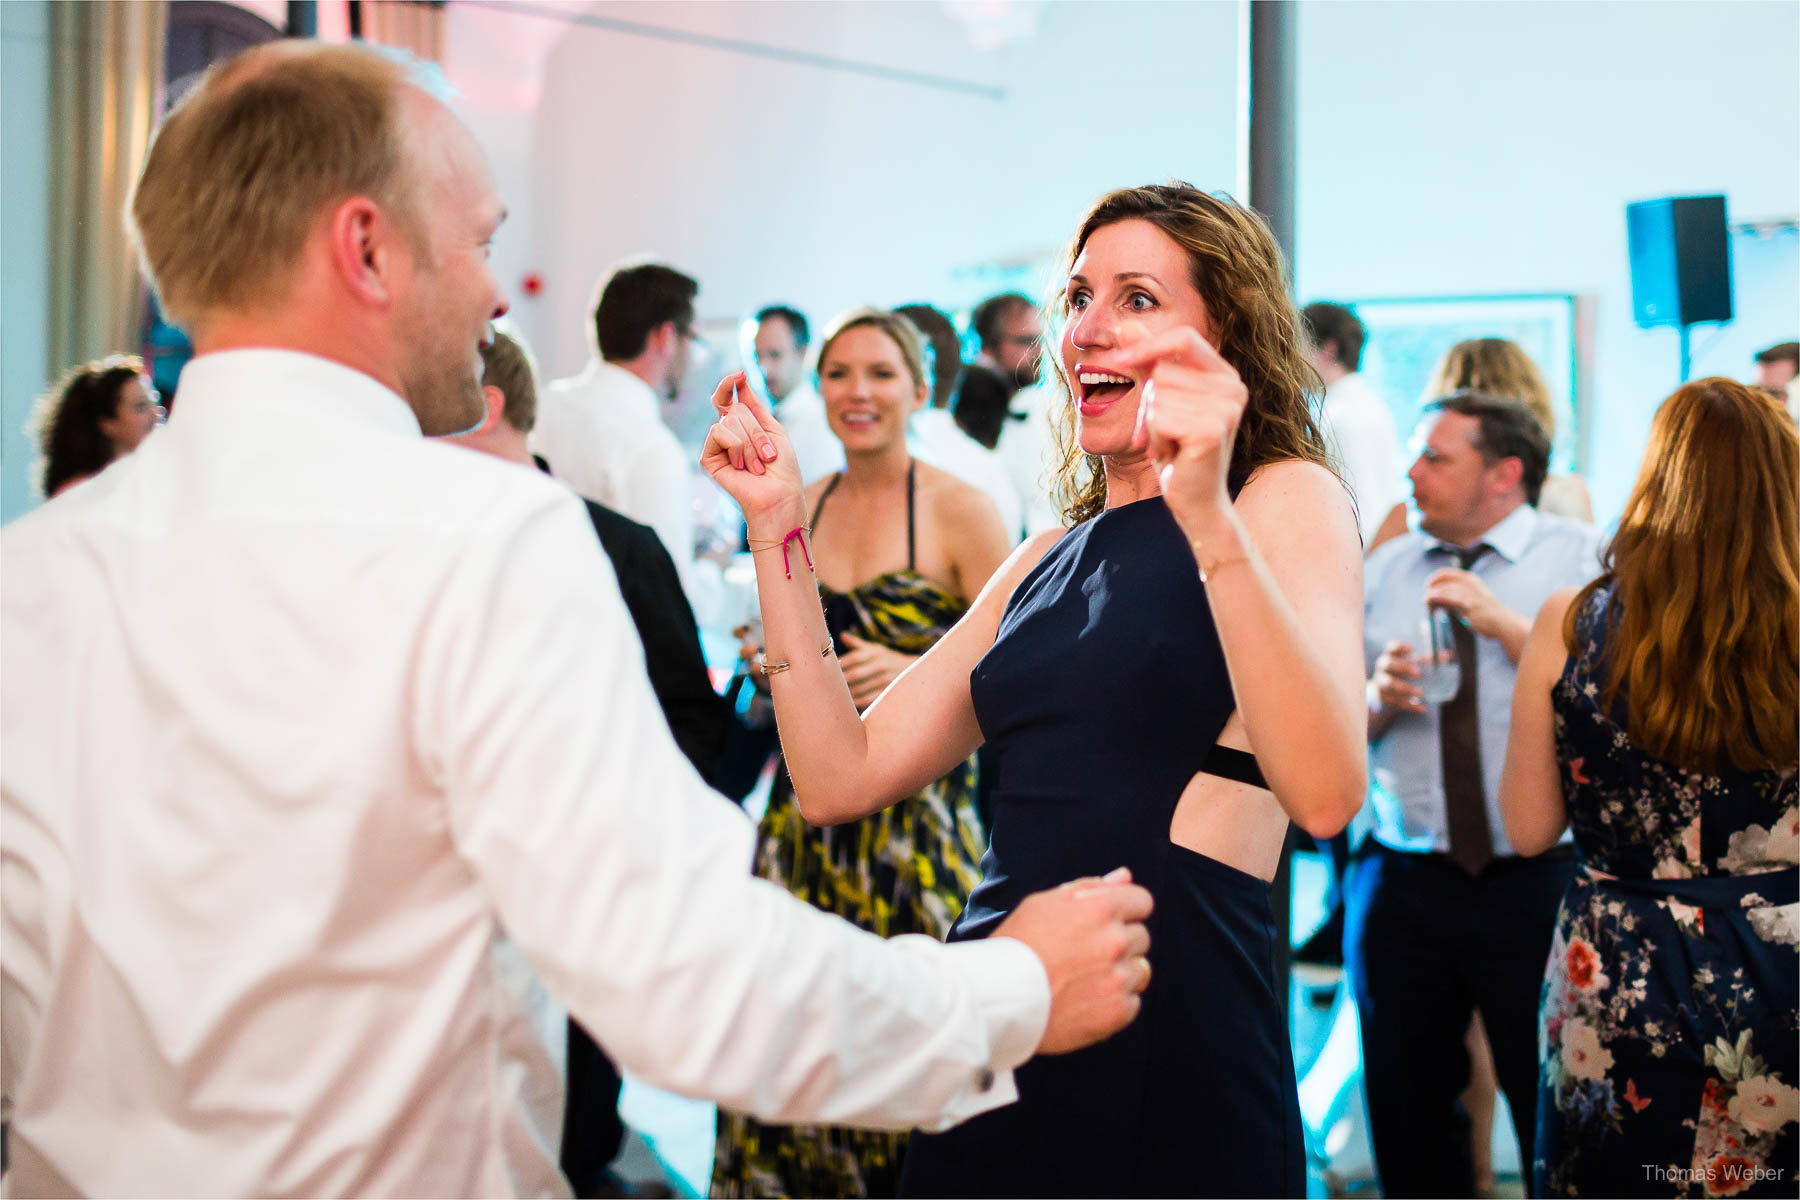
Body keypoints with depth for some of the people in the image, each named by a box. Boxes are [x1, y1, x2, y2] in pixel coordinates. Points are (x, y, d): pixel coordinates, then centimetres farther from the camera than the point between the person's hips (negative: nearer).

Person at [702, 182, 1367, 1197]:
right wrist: (778, 526, 8)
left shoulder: (1288, 498, -4)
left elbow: (1325, 795, -21)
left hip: (1172, 1051, -6)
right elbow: (841, 777, 9)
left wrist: (1208, 516, -29)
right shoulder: (1047, 564, 15)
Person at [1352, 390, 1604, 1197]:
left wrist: (1505, 624, -17)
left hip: (1536, 882, -3)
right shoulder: (1380, 573, 12)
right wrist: (1378, 697, -9)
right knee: (1406, 1115, 12)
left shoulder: (1578, 557, 2)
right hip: (1401, 882, 4)